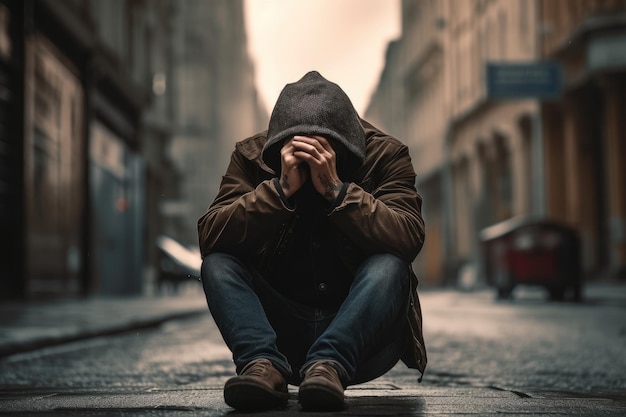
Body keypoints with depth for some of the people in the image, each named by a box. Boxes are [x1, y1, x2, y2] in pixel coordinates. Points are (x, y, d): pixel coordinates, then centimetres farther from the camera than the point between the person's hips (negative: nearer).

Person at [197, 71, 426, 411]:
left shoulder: (385, 155, -5)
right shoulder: (251, 156, -2)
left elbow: (409, 239, -22)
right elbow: (209, 237, -17)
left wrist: (335, 188, -29)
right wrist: (281, 187, -26)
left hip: (360, 333, -2)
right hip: (282, 333, 2)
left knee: (389, 266, -29)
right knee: (217, 263, -18)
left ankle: (329, 365, -40)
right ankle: (263, 364, -35)